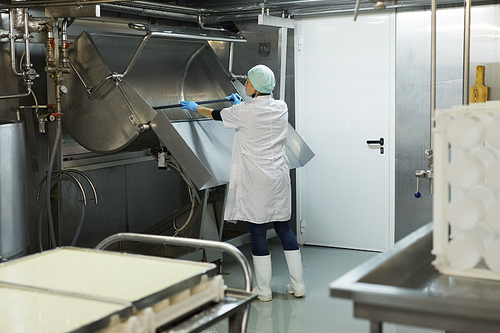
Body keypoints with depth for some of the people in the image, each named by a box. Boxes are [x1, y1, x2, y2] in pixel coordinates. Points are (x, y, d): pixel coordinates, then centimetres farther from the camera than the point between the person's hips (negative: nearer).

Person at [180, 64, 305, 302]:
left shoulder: (244, 112, -12)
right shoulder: (281, 108, 3)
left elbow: (217, 115, 7)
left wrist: (196, 108, 26)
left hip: (255, 180, -6)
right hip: (278, 177, 6)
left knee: (257, 230, 2)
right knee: (283, 228, 12)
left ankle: (263, 289, 10)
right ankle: (298, 285, 17)